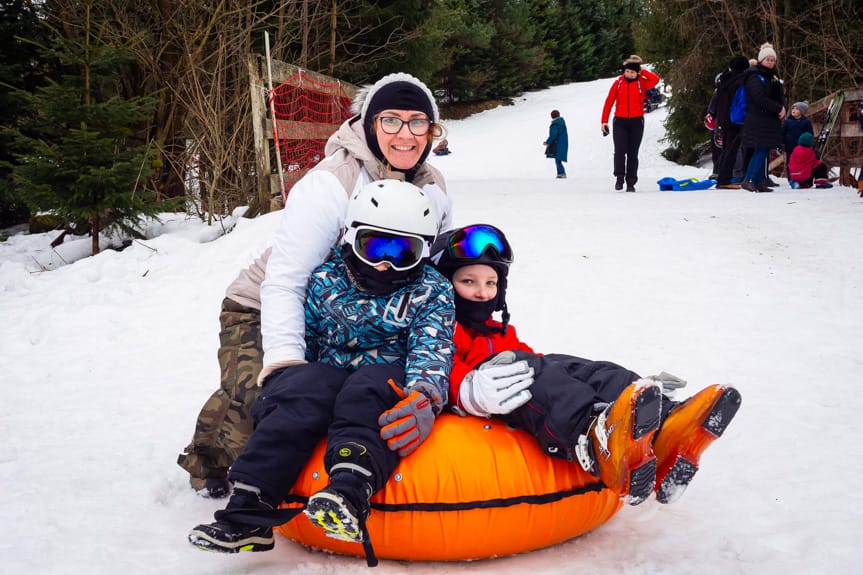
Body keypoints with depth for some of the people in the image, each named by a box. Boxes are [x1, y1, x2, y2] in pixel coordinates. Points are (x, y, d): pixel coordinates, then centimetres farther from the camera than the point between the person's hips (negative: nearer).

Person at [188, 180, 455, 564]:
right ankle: (249, 508, -38)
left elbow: (432, 351, -12)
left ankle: (349, 492, -61)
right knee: (299, 392, -30)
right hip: (329, 373, 3)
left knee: (367, 392, -37)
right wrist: (283, 377, 5)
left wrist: (424, 397, -31)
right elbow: (300, 337, 20)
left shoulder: (432, 294, 4)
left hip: (390, 378, -2)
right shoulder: (326, 280, 12)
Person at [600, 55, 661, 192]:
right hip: (620, 121, 0)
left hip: (636, 121, 0)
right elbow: (609, 102, 4)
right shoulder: (618, 83, 3)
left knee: (633, 153, 4)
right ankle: (619, 177, -5)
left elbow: (656, 80, -19)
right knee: (620, 151, -14)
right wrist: (604, 121, -1)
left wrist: (643, 71, -8)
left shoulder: (641, 83, 1)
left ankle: (631, 182, 9)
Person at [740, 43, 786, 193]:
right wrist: (778, 109, -15)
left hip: (770, 120, 8)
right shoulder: (754, 77, -8)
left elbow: (780, 96, 18)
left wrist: (783, 107, -4)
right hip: (758, 120, -8)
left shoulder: (773, 77, 19)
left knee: (764, 152, 7)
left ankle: (759, 182, 10)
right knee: (760, 151, -14)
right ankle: (748, 180, -12)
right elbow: (760, 98, -18)